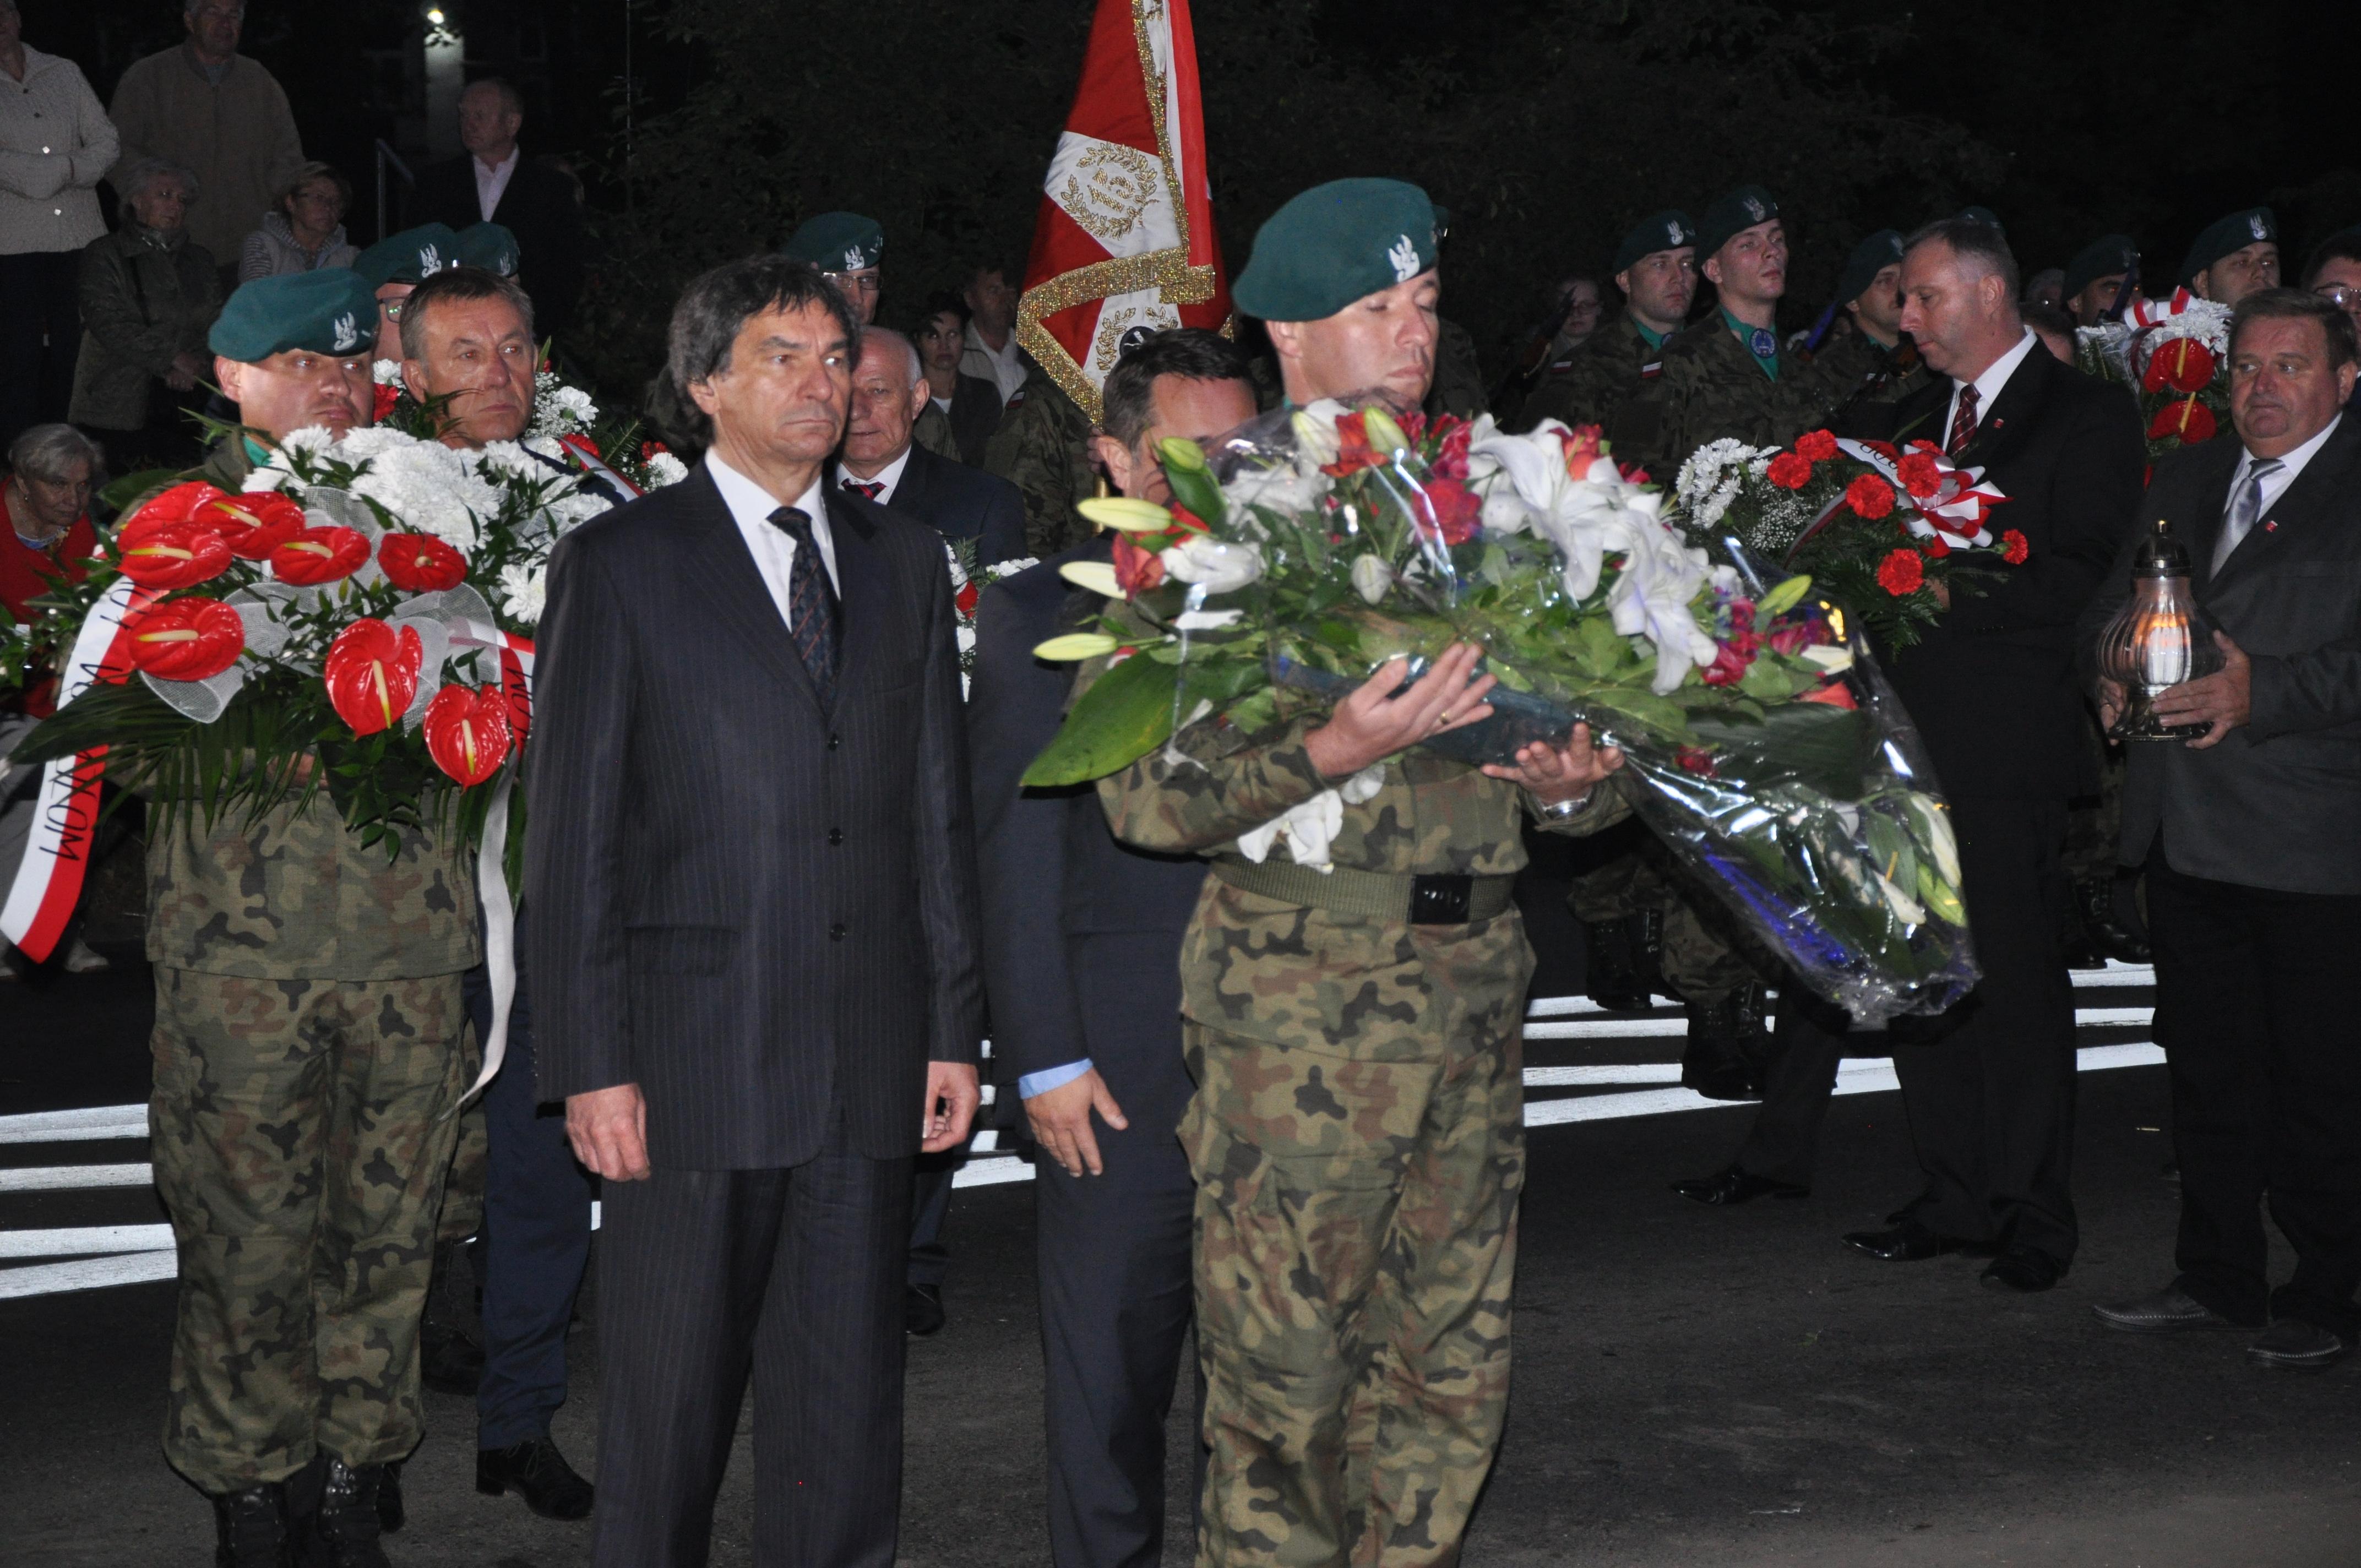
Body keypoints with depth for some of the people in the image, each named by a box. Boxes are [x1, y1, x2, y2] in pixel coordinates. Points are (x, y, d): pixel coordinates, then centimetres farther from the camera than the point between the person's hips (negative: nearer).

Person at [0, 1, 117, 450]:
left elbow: (107, 144, 4)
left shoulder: (65, 73, 12)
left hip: (78, 235, 3)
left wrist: (55, 172, -10)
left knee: (74, 353, 6)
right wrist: (66, 168, -12)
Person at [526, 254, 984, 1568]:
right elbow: (575, 833, -2)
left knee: (849, 1410, 10)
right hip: (690, 1060, -3)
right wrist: (590, 1065, -8)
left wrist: (956, 1029, 8)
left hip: (869, 1064, 4)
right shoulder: (618, 563, 1)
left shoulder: (906, 560, 13)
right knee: (668, 1414, 6)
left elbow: (940, 808, 13)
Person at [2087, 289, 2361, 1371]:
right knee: (2205, 1063, 14)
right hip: (2187, 830, 7)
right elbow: (2114, 594, 22)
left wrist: (2265, 693, -24)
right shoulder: (2183, 480, 16)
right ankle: (2219, 1277, 27)